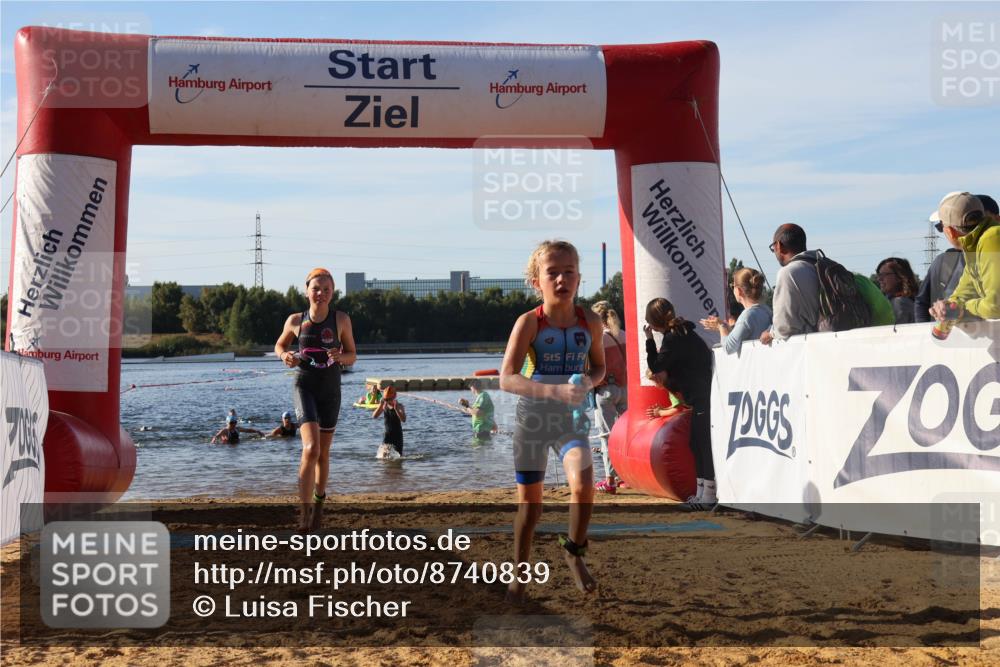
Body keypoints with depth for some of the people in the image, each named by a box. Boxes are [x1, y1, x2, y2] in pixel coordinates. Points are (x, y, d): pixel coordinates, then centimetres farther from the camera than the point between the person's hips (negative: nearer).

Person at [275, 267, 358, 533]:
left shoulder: (341, 320, -4)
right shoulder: (295, 320, -4)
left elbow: (352, 356, 3)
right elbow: (280, 345, 13)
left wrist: (339, 356, -20)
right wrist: (285, 356, -10)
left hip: (330, 391, 2)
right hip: (304, 388, -2)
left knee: (324, 453, 14)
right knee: (311, 448, -21)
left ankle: (319, 502, 36)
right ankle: (304, 511, -17)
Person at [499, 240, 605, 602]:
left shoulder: (590, 322, -4)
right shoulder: (530, 322, -14)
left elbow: (599, 367, 12)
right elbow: (507, 378, -21)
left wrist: (587, 382, -12)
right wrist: (553, 390, -35)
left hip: (572, 416, 2)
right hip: (533, 416, -1)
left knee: (583, 484, -23)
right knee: (529, 502, 5)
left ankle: (574, 550, 4)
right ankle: (520, 574, 25)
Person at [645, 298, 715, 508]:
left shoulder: (673, 339, -18)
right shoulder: (682, 332, 12)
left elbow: (656, 366, -11)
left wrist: (649, 340, -7)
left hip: (701, 396, -10)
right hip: (700, 395, 10)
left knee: (703, 443, -6)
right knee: (697, 442, 13)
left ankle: (708, 494, -3)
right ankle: (702, 492, 19)